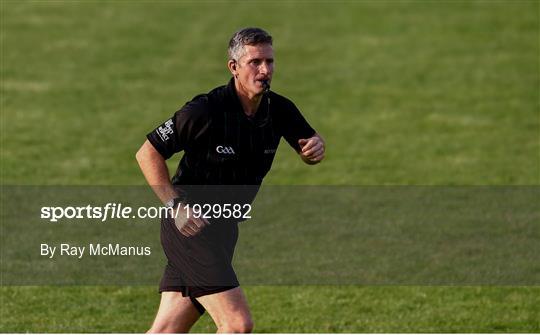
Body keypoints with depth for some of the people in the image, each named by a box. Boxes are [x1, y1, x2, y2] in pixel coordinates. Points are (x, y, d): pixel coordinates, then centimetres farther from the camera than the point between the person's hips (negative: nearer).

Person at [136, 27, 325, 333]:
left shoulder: (279, 110, 0)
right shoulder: (206, 110, -19)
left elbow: (308, 142, 17)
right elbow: (148, 153, -11)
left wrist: (316, 147, -8)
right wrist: (175, 205, -20)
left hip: (223, 228, 7)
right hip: (191, 227, -7)